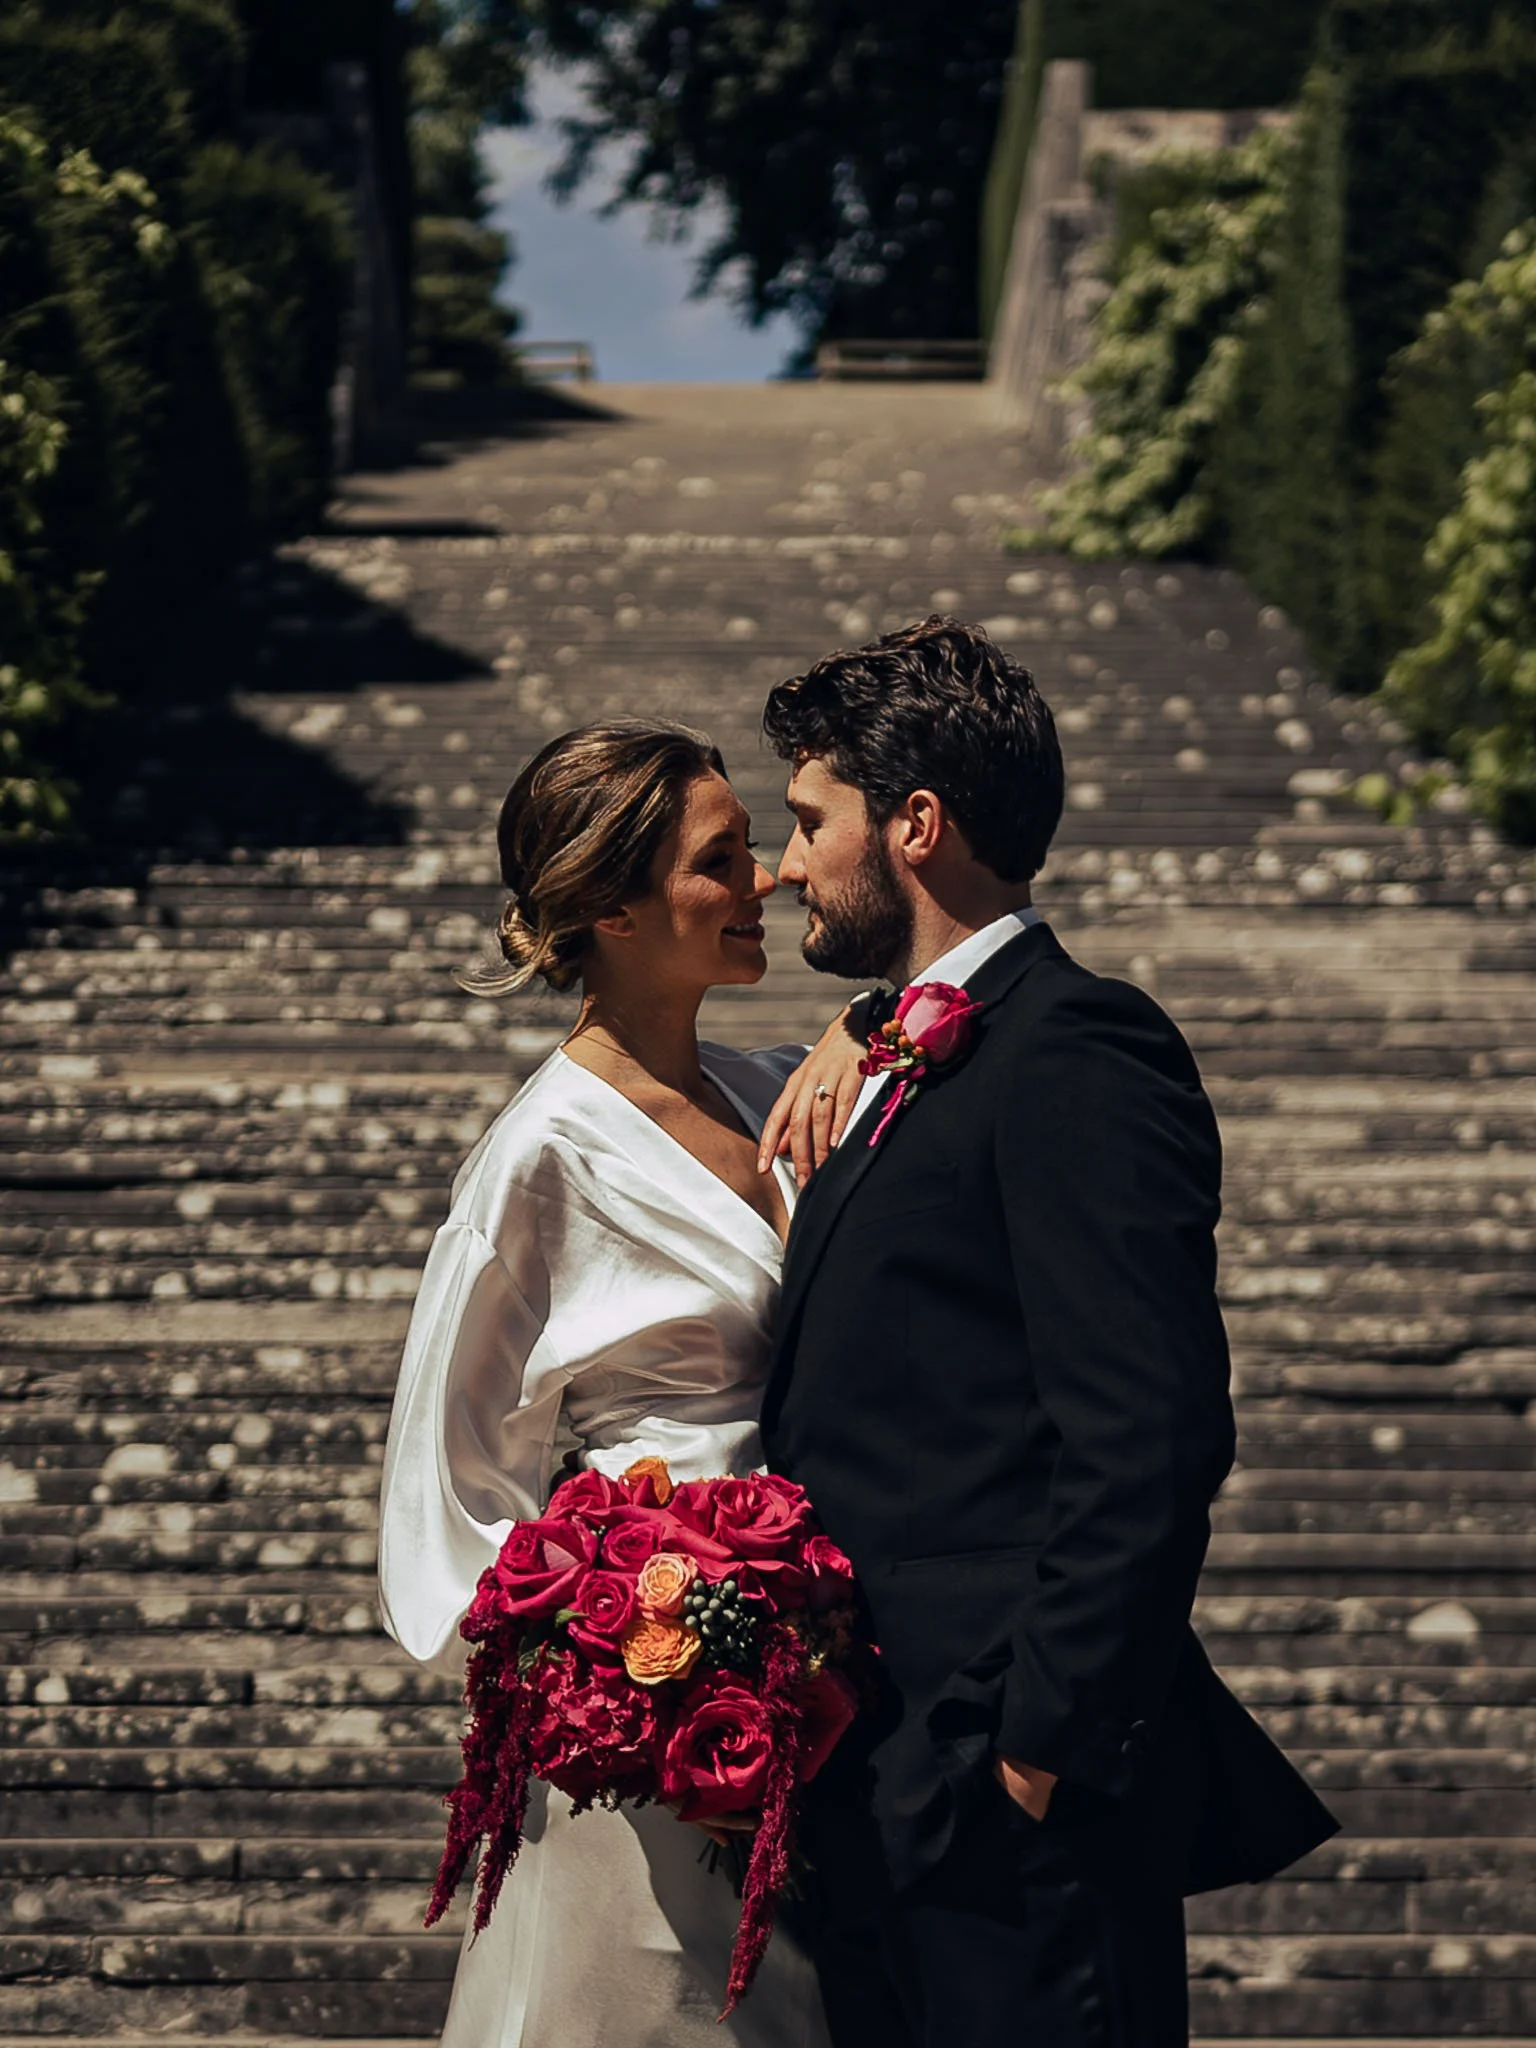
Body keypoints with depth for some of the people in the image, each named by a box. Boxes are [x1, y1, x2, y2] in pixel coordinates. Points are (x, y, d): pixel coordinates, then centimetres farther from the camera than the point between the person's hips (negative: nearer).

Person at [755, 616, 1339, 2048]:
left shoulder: (1078, 1054, -12)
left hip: (1016, 1794, -10)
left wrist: (1047, 1736, -20)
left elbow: (1150, 1439, -20)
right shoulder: (909, 1067, 19)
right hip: (879, 1793, 10)